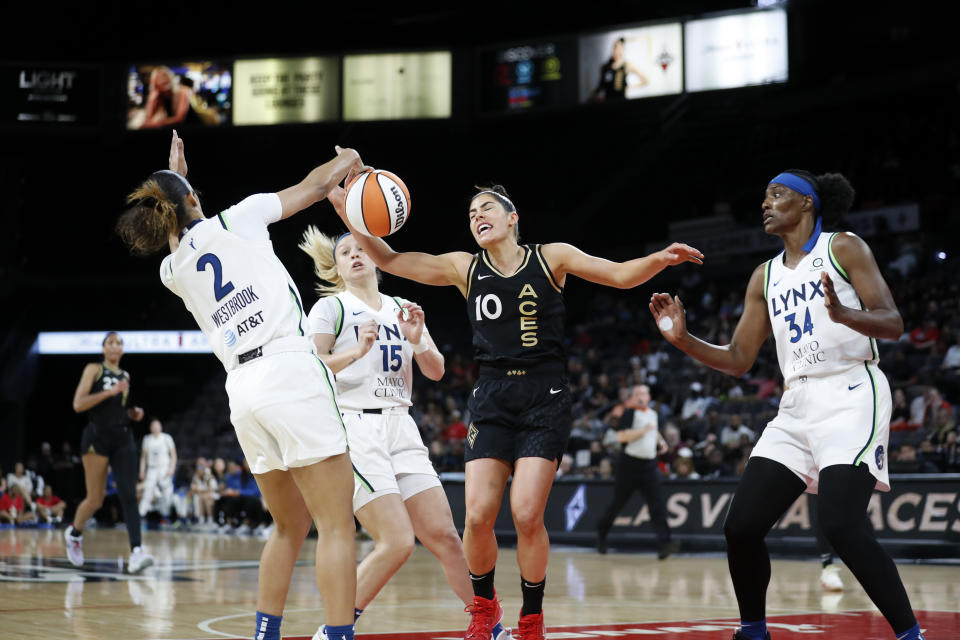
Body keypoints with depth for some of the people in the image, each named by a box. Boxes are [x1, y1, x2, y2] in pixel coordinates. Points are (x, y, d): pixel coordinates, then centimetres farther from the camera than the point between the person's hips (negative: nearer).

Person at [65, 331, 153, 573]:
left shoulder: (125, 376, 18)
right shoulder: (94, 369, 1)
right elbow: (78, 404, -9)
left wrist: (133, 413, 10)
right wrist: (109, 392, -17)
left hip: (123, 438, 4)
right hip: (98, 437, -4)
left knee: (129, 495, -13)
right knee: (95, 500, 1)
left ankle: (137, 553, -26)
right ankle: (74, 533, 33)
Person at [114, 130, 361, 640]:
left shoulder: (172, 271, 14)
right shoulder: (232, 222, 2)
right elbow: (313, 186, 14)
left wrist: (174, 178, 48)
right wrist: (348, 160, 32)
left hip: (242, 389, 6)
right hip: (292, 374, -6)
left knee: (290, 527, 19)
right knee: (336, 525, -6)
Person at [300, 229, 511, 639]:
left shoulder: (401, 309, 18)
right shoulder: (331, 307, 1)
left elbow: (436, 372, 12)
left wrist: (417, 341, -8)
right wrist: (356, 351, -25)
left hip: (401, 428, 5)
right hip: (354, 430, -5)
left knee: (443, 535, 0)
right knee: (397, 542, -17)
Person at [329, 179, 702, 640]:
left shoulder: (551, 258, 2)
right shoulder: (464, 268, 7)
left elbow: (622, 275, -1)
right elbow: (389, 260, 7)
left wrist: (661, 259, -22)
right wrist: (347, 212, -7)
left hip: (544, 398, -2)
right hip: (491, 397, 2)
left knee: (527, 515, -12)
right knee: (478, 514, -10)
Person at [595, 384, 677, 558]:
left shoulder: (653, 413, 14)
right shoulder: (630, 413, -8)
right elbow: (621, 436, -21)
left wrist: (660, 441, 17)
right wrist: (644, 430, -21)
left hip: (649, 465, 5)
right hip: (630, 464, -5)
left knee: (657, 504, -10)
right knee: (618, 502, 9)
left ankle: (664, 543, -19)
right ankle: (601, 532, 34)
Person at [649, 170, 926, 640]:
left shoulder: (843, 248, 0)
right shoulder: (764, 278, 17)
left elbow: (893, 324, -9)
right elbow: (738, 360, 17)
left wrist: (843, 314, -29)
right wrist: (683, 340, 2)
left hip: (851, 393, -7)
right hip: (797, 404, 7)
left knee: (840, 523, -24)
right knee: (741, 527, -2)